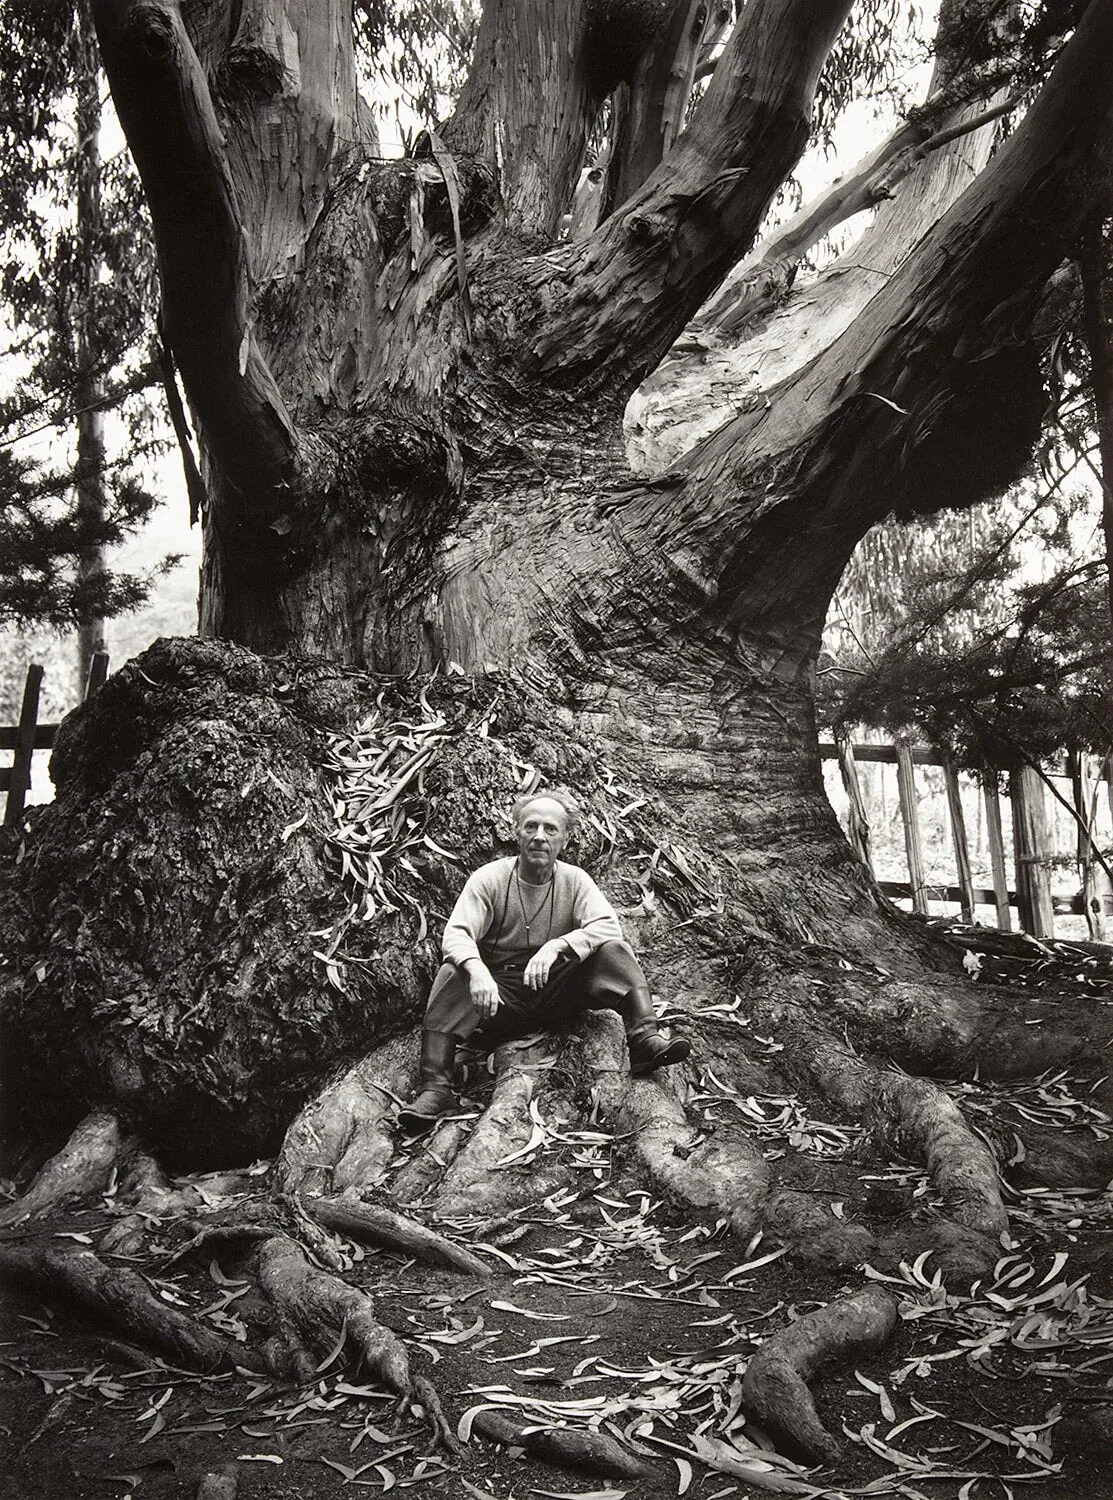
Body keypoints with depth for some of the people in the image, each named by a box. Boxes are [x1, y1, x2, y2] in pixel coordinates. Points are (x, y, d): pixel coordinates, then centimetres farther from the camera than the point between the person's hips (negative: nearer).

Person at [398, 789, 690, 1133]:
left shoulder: (575, 880, -1)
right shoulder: (489, 878, -6)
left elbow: (608, 927, -17)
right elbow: (455, 935, -18)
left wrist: (556, 946, -34)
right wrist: (477, 970, -40)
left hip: (556, 990, 1)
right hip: (501, 993, -1)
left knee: (613, 950, -19)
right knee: (453, 974, -29)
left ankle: (644, 1040, -33)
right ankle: (435, 1086, -34)